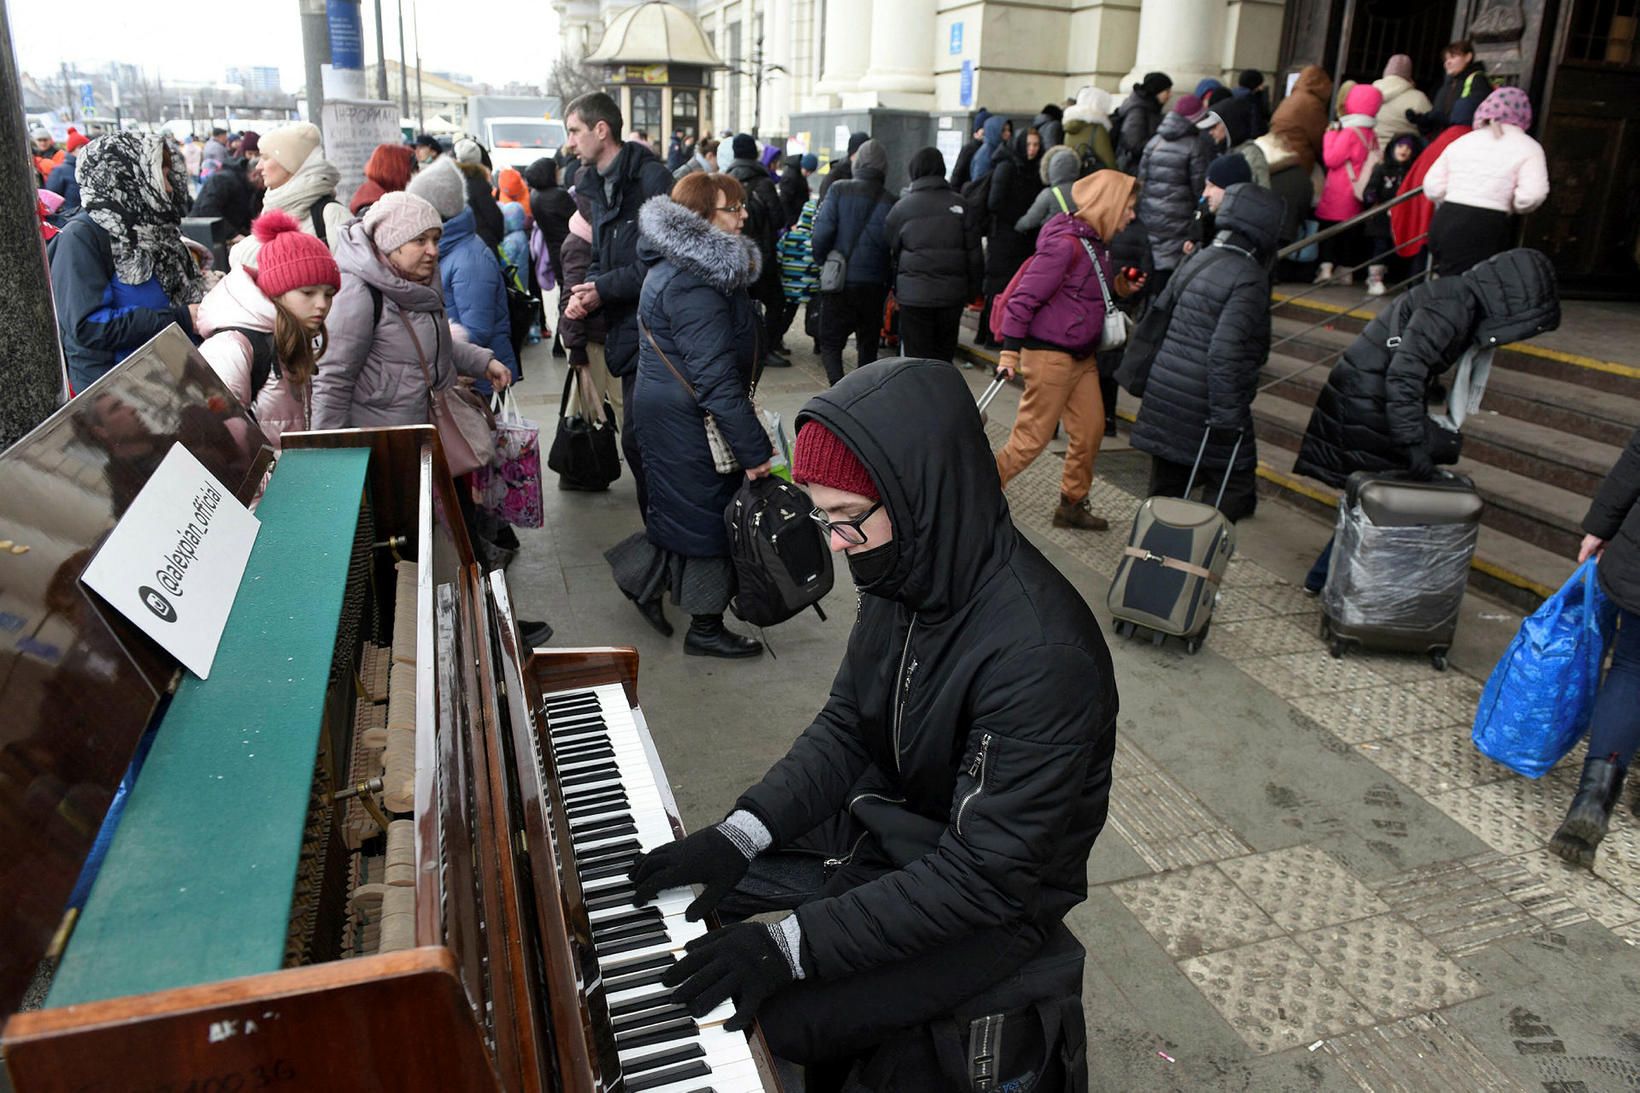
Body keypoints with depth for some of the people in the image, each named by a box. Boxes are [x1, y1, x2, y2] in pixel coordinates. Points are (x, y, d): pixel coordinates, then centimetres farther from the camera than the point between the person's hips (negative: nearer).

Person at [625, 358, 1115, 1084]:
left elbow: (985, 877, -29)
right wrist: (737, 836, -12)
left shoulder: (1040, 655, -34)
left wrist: (791, 945, -30)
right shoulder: (907, 573, -10)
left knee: (773, 1021, -16)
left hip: (990, 901, -7)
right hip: (882, 819, 7)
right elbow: (844, 730, 0)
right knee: (689, 889, 7)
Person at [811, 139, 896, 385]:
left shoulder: (839, 191, -6)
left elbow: (822, 232, -13)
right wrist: (889, 282, 8)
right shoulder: (890, 201, -1)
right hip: (875, 284, 2)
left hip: (839, 281, -2)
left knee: (830, 342, 6)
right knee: (868, 346, 18)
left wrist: (820, 261, 4)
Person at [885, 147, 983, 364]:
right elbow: (975, 254, 4)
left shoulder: (902, 207, -1)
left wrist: (895, 288, 18)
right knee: (944, 357, 15)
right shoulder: (962, 206, 2)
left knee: (916, 357, 3)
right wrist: (973, 291, 12)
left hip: (914, 295, -2)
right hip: (953, 295, 2)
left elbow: (891, 252, 6)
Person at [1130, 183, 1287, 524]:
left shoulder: (1197, 260, 10)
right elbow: (1225, 352, -23)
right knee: (1234, 487, 5)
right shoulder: (1249, 278, -15)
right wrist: (1227, 417, -21)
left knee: (1166, 488, 15)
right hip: (1204, 404, -8)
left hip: (1164, 391, 8)